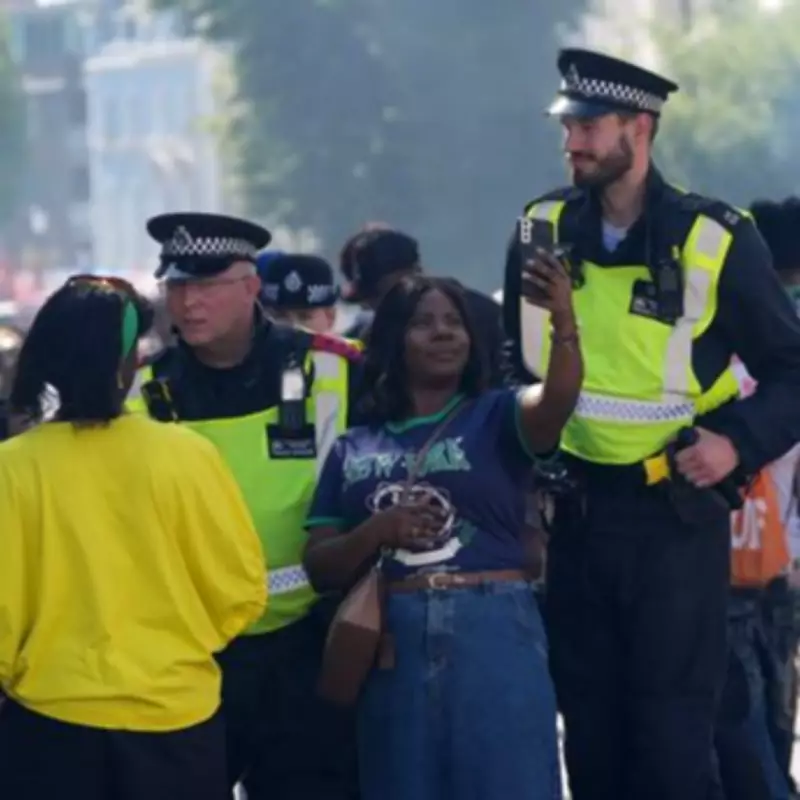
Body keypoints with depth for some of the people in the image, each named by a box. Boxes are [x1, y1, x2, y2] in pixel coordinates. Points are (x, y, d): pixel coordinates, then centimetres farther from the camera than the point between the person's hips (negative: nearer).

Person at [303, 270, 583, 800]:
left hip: (494, 635, -2)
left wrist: (564, 325, -35)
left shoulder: (495, 417, 6)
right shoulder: (355, 450, 12)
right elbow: (320, 567, 10)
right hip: (394, 645, 3)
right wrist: (378, 531, -10)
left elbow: (557, 402, -16)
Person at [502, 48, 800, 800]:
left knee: (672, 728, -3)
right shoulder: (541, 228, 2)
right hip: (577, 511, 4)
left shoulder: (716, 239, -10)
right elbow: (514, 357, 17)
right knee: (588, 724, 10)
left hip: (676, 515, -4)